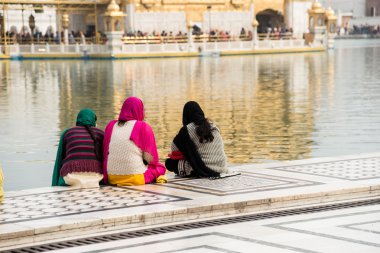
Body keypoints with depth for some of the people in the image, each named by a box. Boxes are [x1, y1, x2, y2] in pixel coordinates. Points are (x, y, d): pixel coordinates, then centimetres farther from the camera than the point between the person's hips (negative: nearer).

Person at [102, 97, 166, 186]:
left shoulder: (111, 125, 6)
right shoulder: (143, 127, -6)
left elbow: (104, 153, 12)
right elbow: (151, 159, -3)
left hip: (112, 178, 4)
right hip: (136, 179, -4)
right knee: (160, 167, 22)